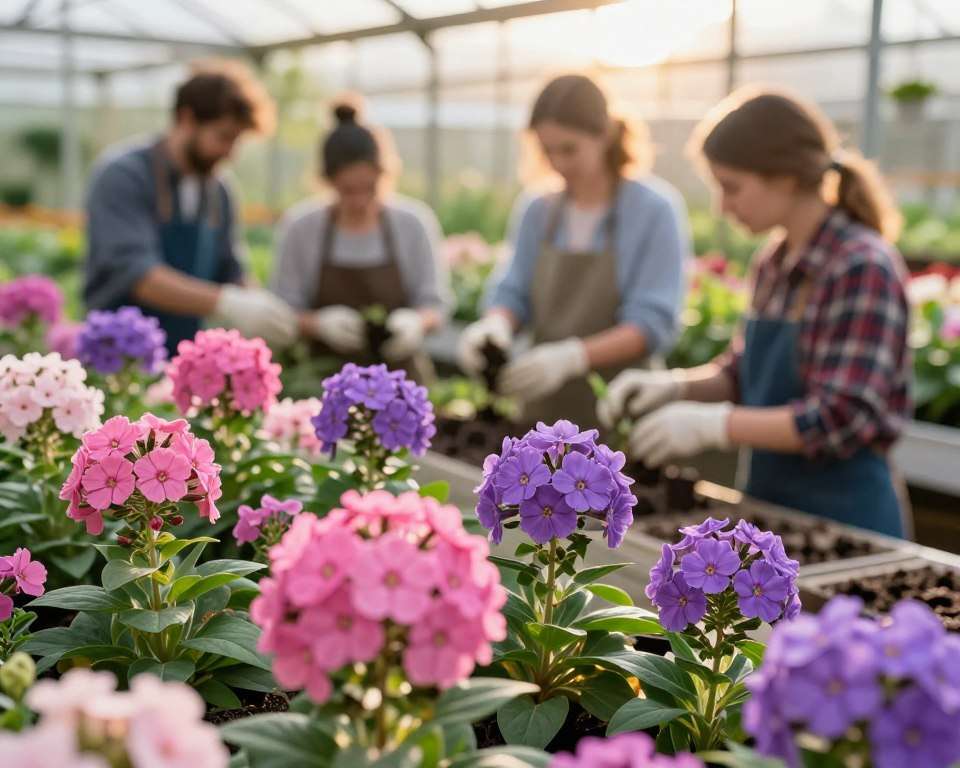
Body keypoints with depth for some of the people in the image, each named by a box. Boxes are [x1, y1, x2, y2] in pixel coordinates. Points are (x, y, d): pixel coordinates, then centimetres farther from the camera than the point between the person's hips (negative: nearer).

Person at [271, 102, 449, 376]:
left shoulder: (415, 223, -1)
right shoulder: (299, 227, -2)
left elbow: (435, 303, 4)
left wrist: (417, 322, -16)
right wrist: (320, 323, -17)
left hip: (399, 373, 2)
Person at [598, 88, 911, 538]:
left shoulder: (862, 268, -17)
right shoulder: (773, 264, 4)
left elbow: (843, 419, -22)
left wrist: (714, 424, -23)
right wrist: (677, 385, -2)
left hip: (842, 512, -7)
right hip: (769, 497, 7)